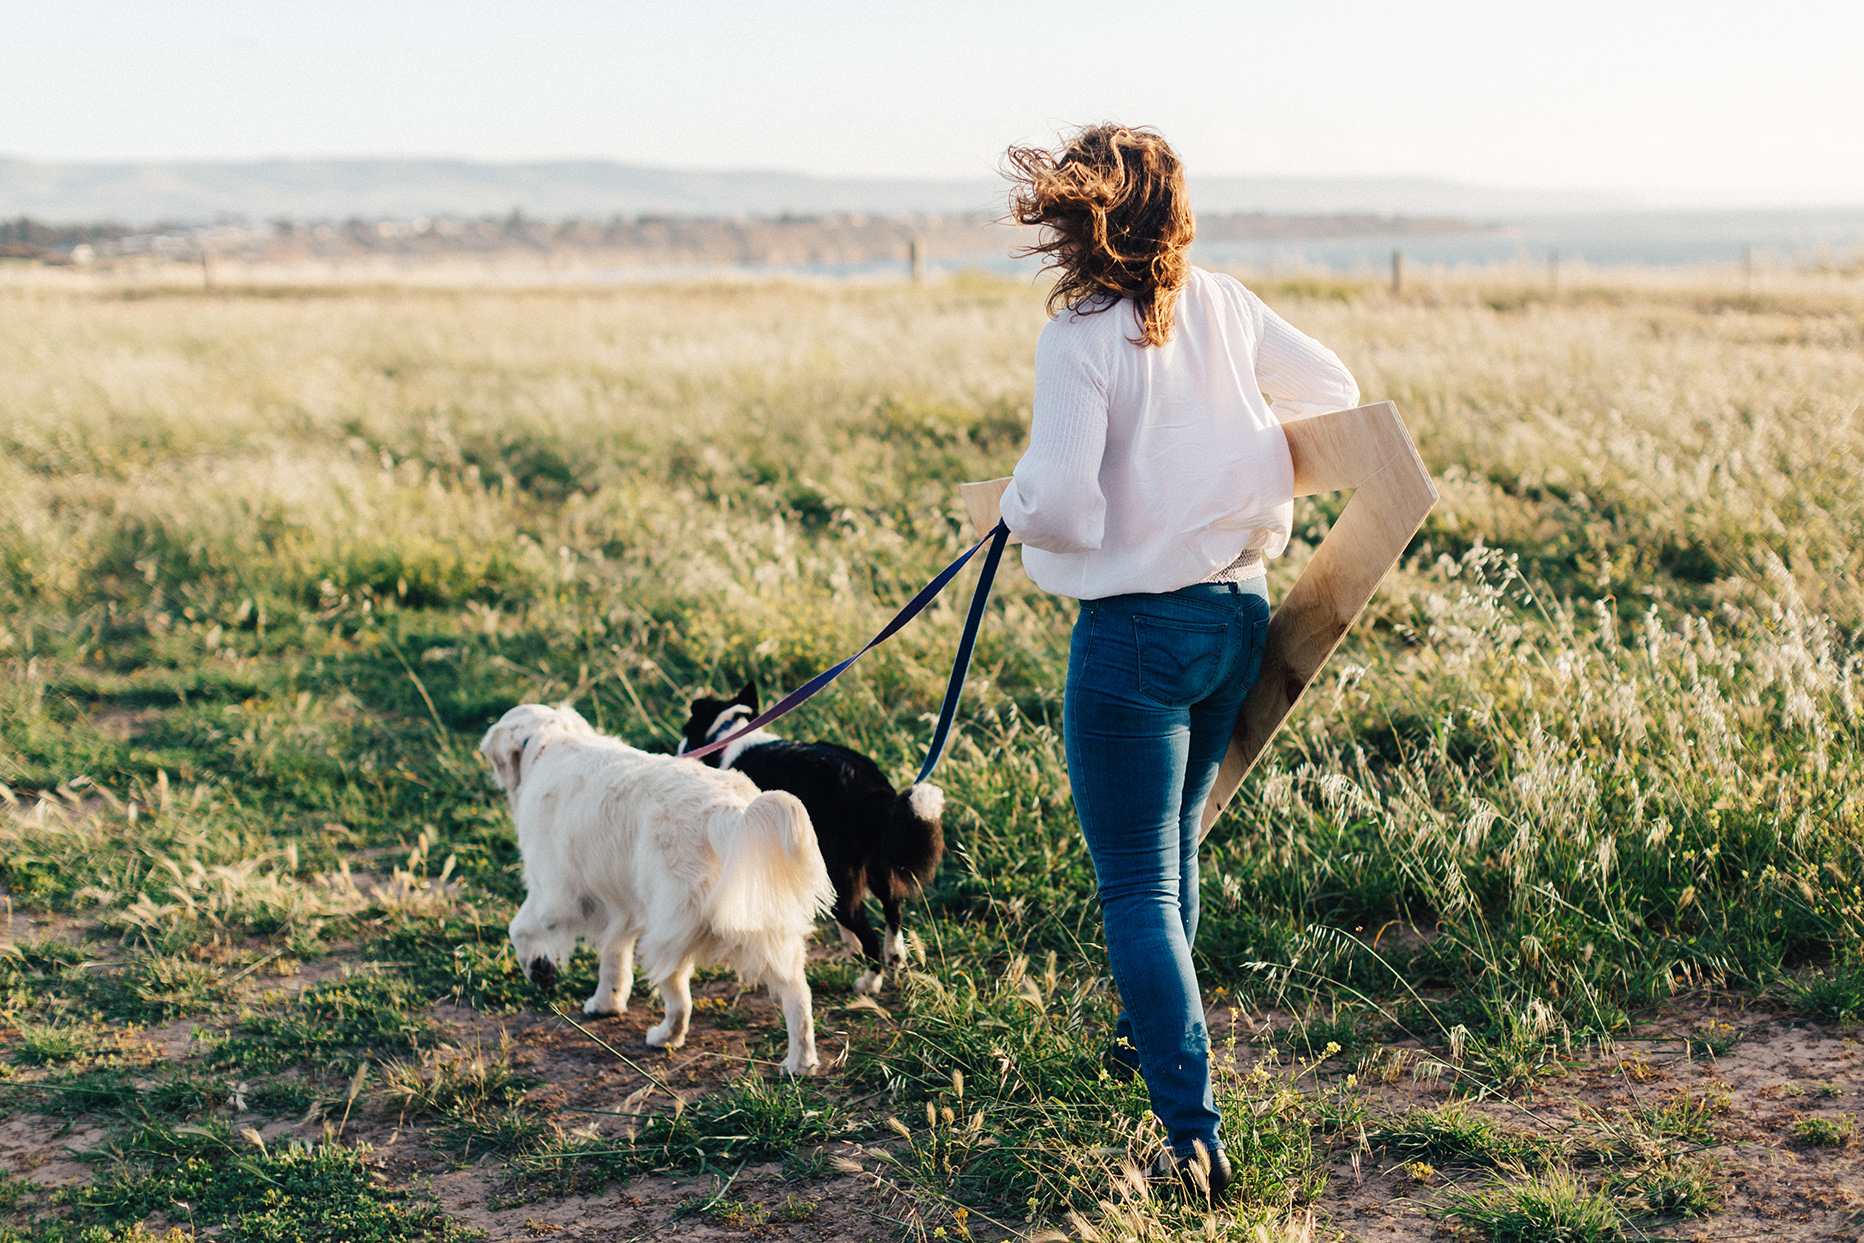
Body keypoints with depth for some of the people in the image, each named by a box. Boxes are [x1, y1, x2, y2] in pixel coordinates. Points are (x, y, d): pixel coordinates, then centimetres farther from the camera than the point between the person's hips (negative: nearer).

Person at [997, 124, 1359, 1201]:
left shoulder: (1080, 339, -18)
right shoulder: (1226, 307, 0)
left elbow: (1062, 507, -24)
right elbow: (1334, 391, 11)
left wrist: (1016, 504, -1)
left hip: (1136, 634, -6)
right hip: (1240, 609, 7)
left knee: (1137, 887, 0)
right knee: (1174, 847, 26)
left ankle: (1194, 1130, -7)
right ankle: (1163, 1036, 44)